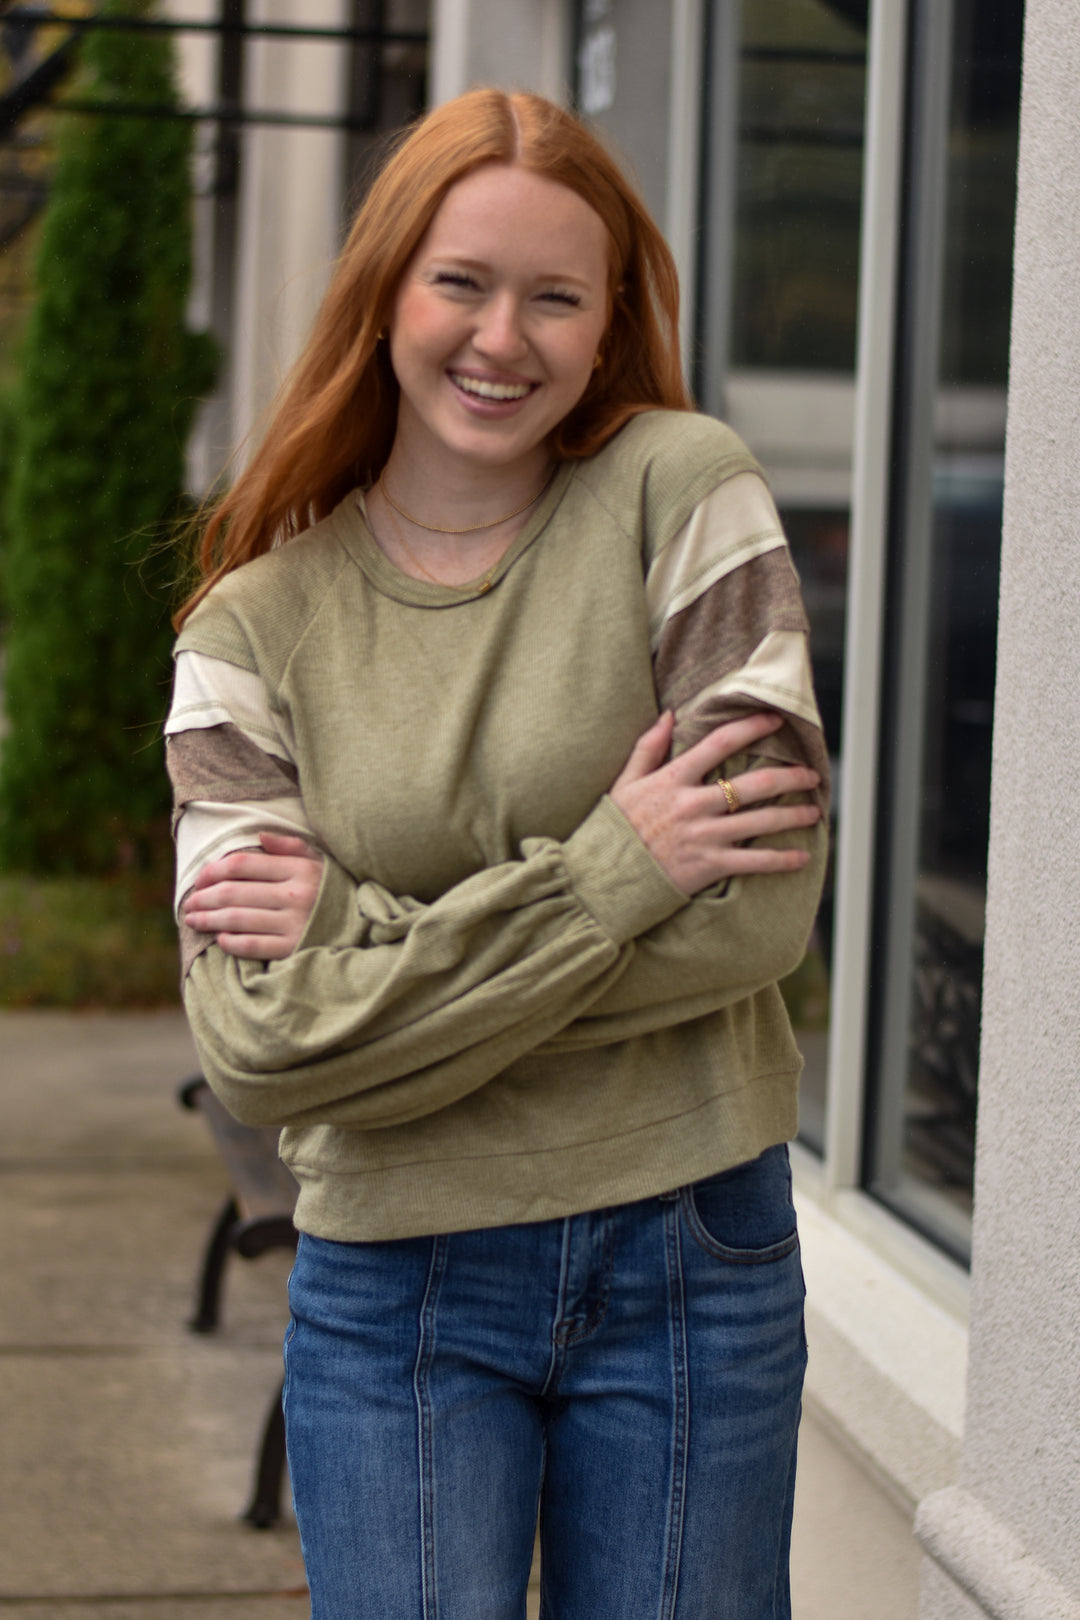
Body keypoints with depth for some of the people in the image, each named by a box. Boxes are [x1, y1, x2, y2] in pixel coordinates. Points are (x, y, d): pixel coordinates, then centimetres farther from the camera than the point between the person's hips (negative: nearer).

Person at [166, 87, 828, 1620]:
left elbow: (760, 911, -13)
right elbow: (257, 1045, -11)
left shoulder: (680, 493, -4)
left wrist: (363, 935, -13)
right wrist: (610, 871, -17)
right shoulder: (258, 625, -1)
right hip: (396, 1287, 0)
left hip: (692, 1259, 0)